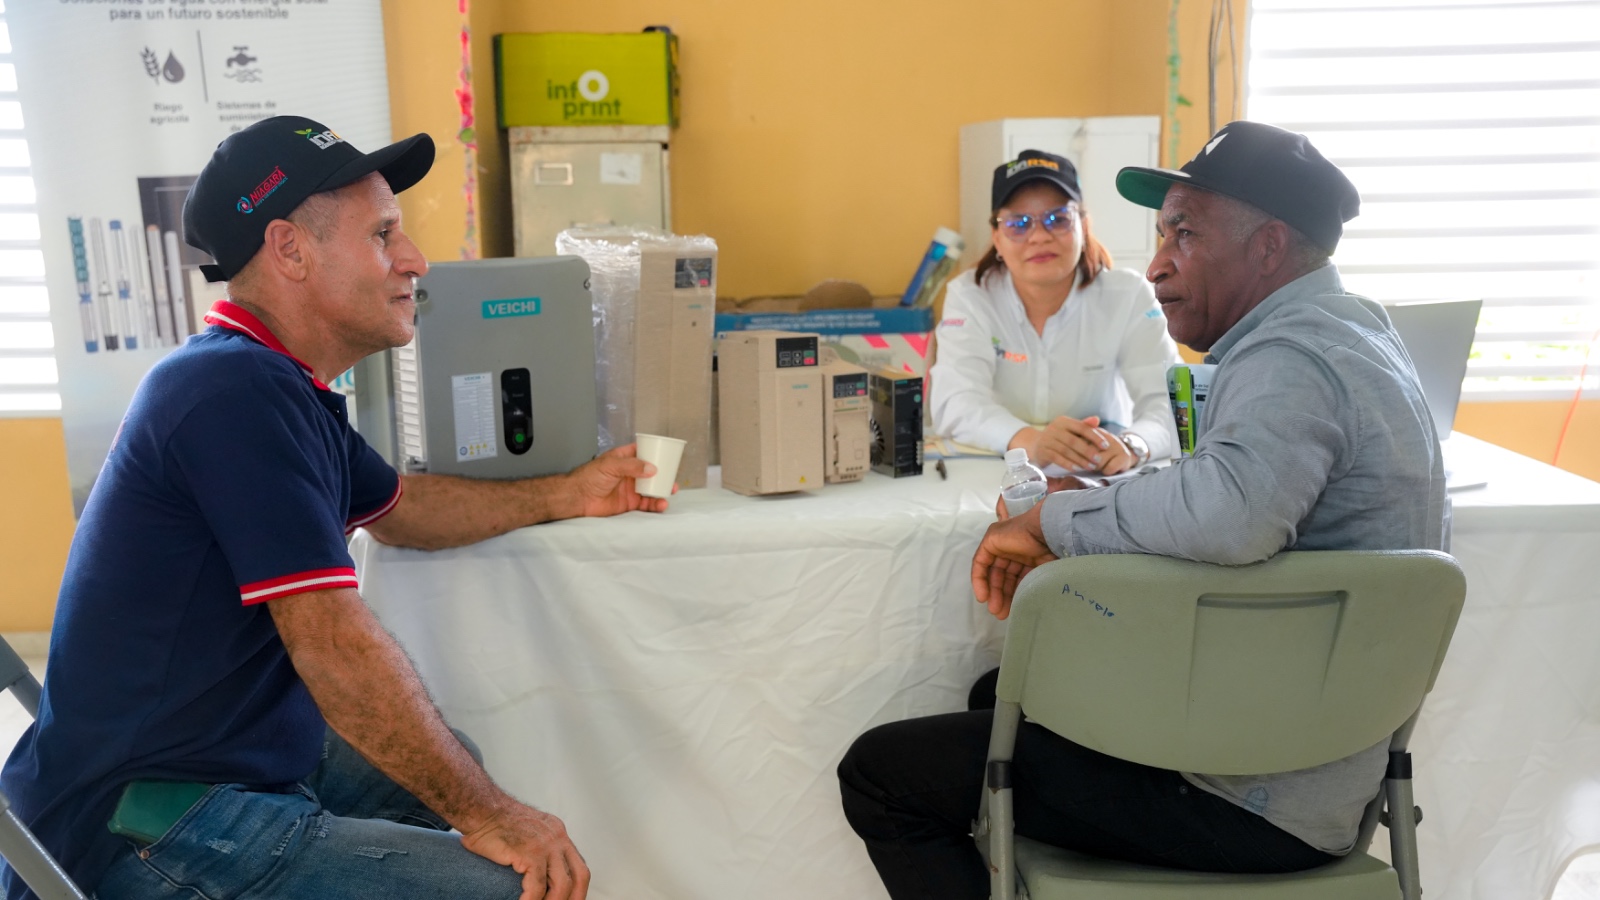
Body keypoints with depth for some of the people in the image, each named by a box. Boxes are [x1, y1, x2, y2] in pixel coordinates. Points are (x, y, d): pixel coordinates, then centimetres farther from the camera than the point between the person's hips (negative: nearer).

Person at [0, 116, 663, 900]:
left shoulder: (286, 391, 9)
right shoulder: (238, 392, -24)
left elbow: (395, 509, 24)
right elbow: (335, 644, -26)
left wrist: (567, 495, 20)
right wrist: (483, 813, -18)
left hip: (238, 758, 11)